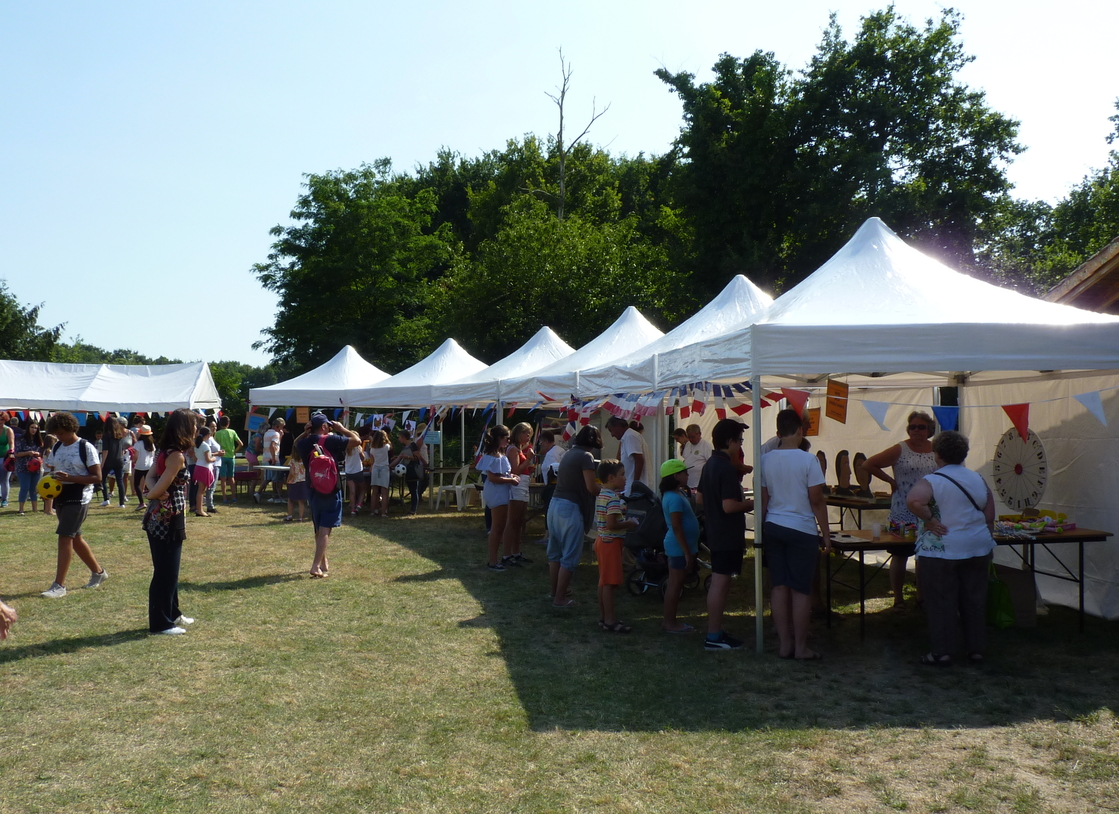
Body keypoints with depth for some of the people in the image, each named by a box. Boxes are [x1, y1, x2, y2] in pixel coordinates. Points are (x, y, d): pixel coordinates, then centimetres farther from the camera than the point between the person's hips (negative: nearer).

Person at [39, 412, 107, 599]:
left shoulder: (86, 447, -12)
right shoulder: (57, 447, 9)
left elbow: (97, 477, -14)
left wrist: (70, 478, -25)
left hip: (79, 499, -8)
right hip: (62, 497, 8)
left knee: (65, 537, -12)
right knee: (75, 537, 15)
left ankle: (59, 585, -8)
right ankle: (98, 571, 31)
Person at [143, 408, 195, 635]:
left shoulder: (165, 450, 10)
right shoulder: (177, 456, -19)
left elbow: (151, 476, 6)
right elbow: (159, 489, -21)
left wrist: (155, 491, -13)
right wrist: (153, 494, 0)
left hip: (158, 517, 10)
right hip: (169, 519, -10)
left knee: (169, 569, 20)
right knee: (165, 572, 0)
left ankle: (172, 614, 33)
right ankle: (161, 623, 10)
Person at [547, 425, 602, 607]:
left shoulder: (570, 453, 12)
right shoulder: (586, 456, -12)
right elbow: (591, 487, -16)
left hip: (555, 504, 9)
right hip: (571, 508, -8)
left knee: (555, 552, 18)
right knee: (570, 556, 1)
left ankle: (555, 592, 30)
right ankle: (560, 598, 4)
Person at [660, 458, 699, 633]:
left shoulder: (678, 494, 12)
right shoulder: (675, 498, -20)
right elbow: (676, 527, -23)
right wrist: (687, 552, -22)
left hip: (677, 547, 10)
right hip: (679, 547, -10)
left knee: (675, 584, 15)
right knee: (675, 585, -3)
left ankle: (670, 620, 22)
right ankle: (670, 623, 4)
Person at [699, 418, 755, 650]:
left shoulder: (710, 464, 10)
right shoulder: (727, 468, -20)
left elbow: (701, 497, 18)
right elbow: (729, 506, -26)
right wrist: (750, 504, -8)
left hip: (715, 533, 10)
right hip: (728, 535, -10)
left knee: (719, 583, 16)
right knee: (720, 584, -4)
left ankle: (716, 631, 23)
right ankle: (713, 637, 1)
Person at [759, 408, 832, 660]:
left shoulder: (767, 460, 2)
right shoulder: (808, 460, -11)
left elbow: (763, 500, 6)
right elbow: (817, 500, -9)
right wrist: (826, 534, -1)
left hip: (773, 527, 5)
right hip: (802, 530, -4)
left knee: (779, 586, 8)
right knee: (801, 589, 2)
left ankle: (784, 643, 14)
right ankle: (801, 646, 7)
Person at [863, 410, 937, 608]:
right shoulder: (900, 450, -6)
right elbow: (868, 464, -5)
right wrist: (891, 481, -4)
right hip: (902, 514, -3)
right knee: (899, 556, 4)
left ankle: (921, 597, 23)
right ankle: (898, 598, 14)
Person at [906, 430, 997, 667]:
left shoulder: (933, 480, -12)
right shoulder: (978, 479, 7)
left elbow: (914, 500, -32)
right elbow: (990, 517, 10)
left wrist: (929, 520, -18)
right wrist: (985, 539, 19)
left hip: (940, 551, -5)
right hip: (978, 548, 6)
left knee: (941, 602, 2)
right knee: (974, 600, 13)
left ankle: (942, 652, 5)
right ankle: (976, 649, 20)